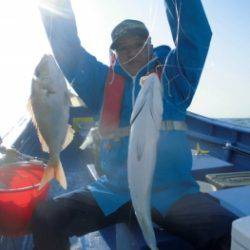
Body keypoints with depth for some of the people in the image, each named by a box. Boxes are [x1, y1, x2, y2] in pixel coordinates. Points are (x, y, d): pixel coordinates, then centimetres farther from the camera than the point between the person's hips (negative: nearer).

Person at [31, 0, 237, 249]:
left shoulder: (173, 75, 10)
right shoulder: (104, 81, 13)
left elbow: (195, 32, -1)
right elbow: (67, 49, 12)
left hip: (172, 191, -1)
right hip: (112, 191, 2)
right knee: (45, 217, -17)